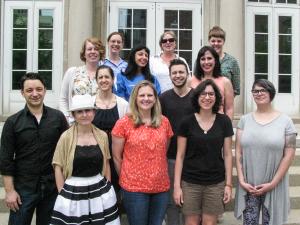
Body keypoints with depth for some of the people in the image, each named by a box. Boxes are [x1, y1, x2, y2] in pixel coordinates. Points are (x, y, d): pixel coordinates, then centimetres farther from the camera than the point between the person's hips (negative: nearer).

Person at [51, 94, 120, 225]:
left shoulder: (102, 136, 1)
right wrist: (63, 194, -7)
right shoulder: (66, 137, -7)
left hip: (100, 190, 3)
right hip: (73, 192, -2)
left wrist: (108, 189, 9)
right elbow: (58, 167, -4)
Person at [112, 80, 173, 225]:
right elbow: (116, 156, -1)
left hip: (161, 186, 4)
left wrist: (158, 174, 12)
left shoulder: (164, 122, 4)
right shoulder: (124, 123, -7)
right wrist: (126, 179, 5)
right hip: (134, 188, -3)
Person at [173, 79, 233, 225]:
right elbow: (180, 156, -1)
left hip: (216, 183, 1)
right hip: (190, 183, -1)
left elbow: (227, 154, 3)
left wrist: (228, 184, 0)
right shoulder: (187, 122, -4)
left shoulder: (224, 121, 0)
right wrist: (177, 185, -5)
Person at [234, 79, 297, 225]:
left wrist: (273, 183, -9)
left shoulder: (285, 121, -1)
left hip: (274, 186, -1)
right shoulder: (245, 120, 6)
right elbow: (238, 152, 3)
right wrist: (241, 180, -5)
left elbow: (289, 155, -4)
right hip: (248, 186, 2)